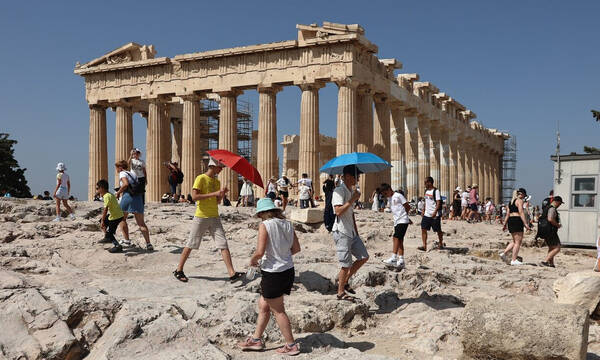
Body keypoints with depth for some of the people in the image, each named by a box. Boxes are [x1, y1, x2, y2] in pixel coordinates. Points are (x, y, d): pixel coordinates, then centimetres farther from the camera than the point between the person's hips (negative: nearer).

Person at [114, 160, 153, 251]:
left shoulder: (122, 173, 4)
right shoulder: (133, 174, 25)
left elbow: (126, 184, -15)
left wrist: (118, 192, -2)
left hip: (128, 196, -6)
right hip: (138, 197, 6)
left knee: (122, 219, 17)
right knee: (141, 223, 5)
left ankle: (126, 240, 12)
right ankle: (148, 244, -5)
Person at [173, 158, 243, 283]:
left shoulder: (217, 181, 14)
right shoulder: (201, 178, -8)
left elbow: (217, 201, 14)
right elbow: (194, 196, -18)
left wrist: (222, 194, -7)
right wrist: (214, 193, -20)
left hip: (214, 217, 6)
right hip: (201, 217, -6)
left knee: (223, 244, -4)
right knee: (191, 244, 4)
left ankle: (232, 274, -8)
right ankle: (179, 270, 19)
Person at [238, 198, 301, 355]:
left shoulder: (265, 225, -16)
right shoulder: (287, 224, 4)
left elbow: (260, 251, -21)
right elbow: (296, 248, 9)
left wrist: (252, 260, -1)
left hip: (273, 273, -8)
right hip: (288, 270, 8)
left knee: (278, 311, 8)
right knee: (263, 304, 21)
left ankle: (291, 345, 16)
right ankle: (256, 339, 30)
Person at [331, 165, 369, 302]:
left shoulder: (351, 191, 14)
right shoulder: (339, 191, -15)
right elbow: (338, 211, -27)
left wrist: (356, 231, 21)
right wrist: (353, 199, -24)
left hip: (351, 232, 9)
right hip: (341, 232, -9)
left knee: (364, 257, 9)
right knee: (346, 264, -3)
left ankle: (344, 280, 21)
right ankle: (341, 292, 12)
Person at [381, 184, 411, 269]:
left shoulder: (398, 195, -6)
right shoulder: (390, 199, 18)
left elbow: (408, 207, -6)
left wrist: (403, 215, 9)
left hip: (403, 221, -8)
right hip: (397, 221, 8)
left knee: (396, 237, -16)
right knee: (399, 240, 5)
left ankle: (393, 258, -19)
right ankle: (401, 261, 5)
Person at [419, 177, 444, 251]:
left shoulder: (436, 191, -13)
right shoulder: (426, 190, 11)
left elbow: (438, 203, -18)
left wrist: (435, 212, -27)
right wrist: (424, 210, 18)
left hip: (435, 215, -7)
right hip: (427, 214, 7)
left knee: (438, 230, 7)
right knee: (423, 229, -4)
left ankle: (440, 244, 25)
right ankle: (424, 246, -4)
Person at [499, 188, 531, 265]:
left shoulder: (510, 202, 19)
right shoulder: (519, 201, -5)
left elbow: (507, 214, 17)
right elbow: (521, 212, -15)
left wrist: (505, 225, 17)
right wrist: (525, 223, -20)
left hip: (510, 221, 9)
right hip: (517, 220, -9)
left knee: (515, 241, 18)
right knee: (518, 242, -4)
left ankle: (504, 253, 7)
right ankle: (514, 260, -6)